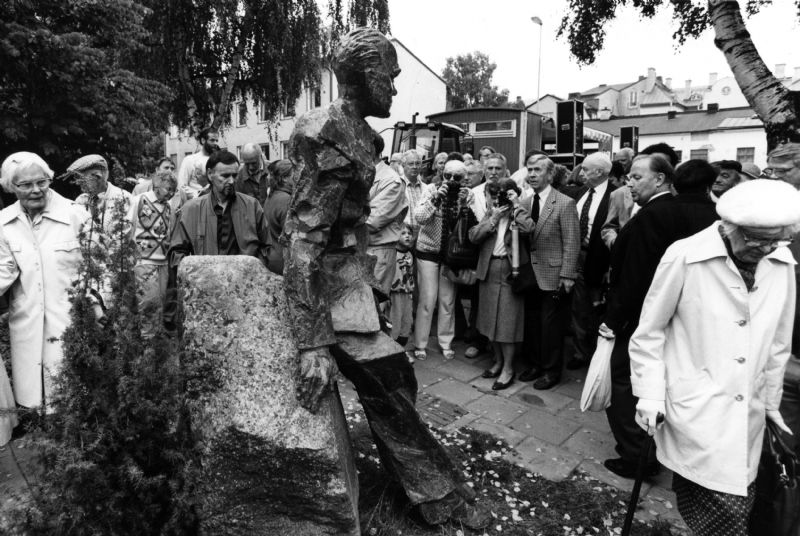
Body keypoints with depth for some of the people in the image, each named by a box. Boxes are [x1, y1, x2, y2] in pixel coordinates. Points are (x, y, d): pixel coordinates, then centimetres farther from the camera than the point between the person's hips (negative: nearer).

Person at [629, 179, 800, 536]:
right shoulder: (684, 257, -14)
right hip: (695, 408, -5)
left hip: (747, 413, 5)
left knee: (738, 504, 11)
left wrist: (771, 401, 19)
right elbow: (649, 332, -6)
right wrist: (649, 395, -8)